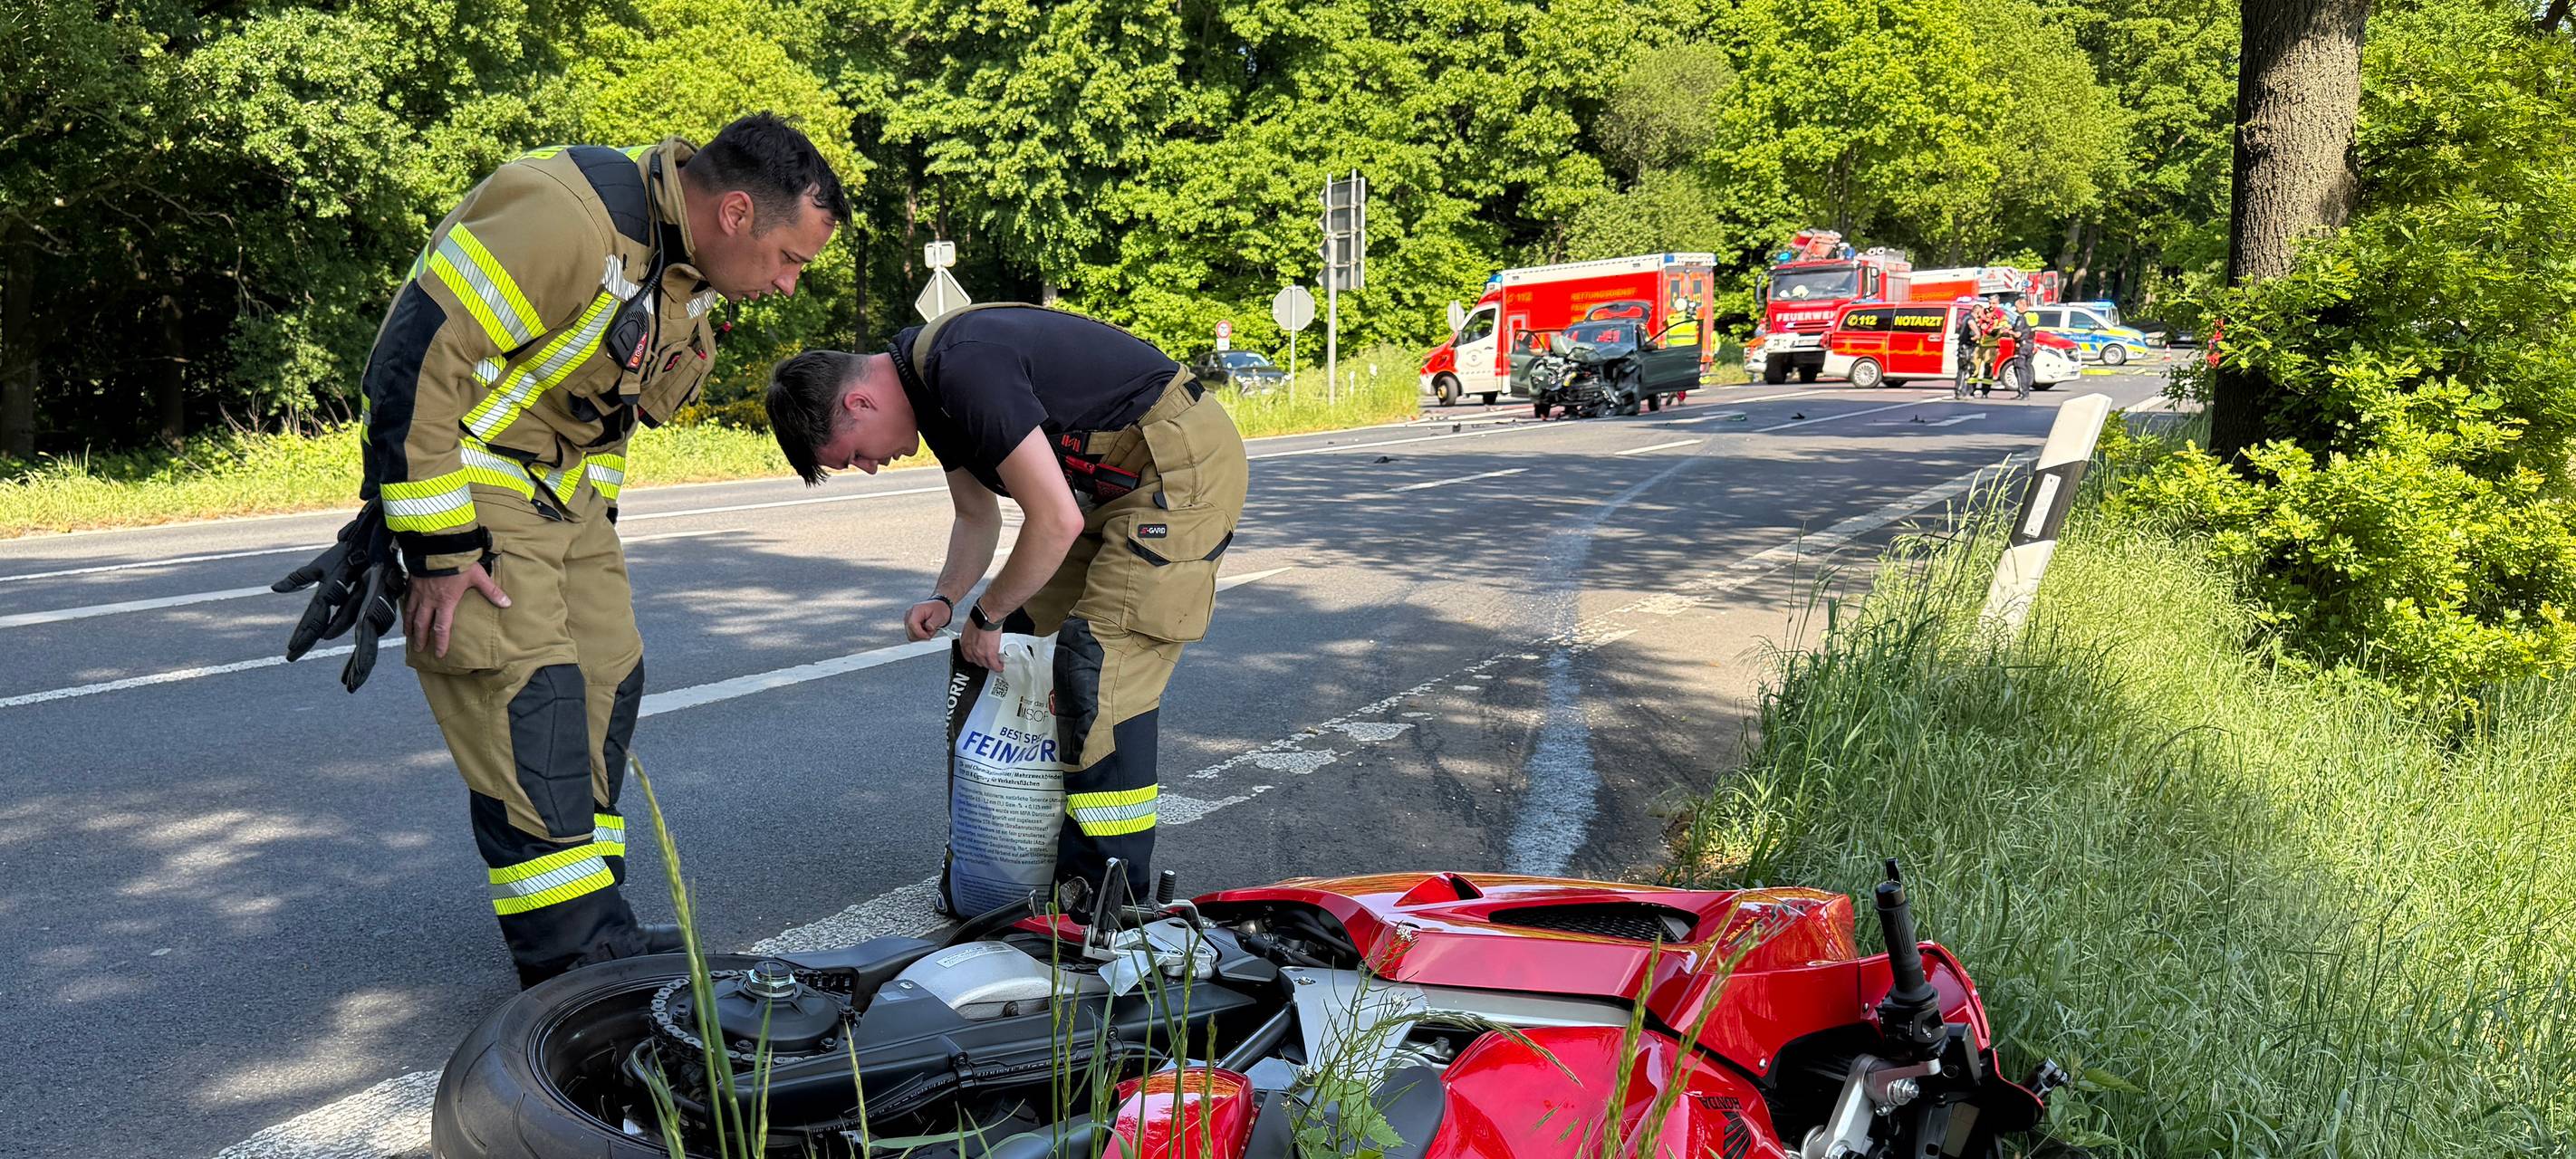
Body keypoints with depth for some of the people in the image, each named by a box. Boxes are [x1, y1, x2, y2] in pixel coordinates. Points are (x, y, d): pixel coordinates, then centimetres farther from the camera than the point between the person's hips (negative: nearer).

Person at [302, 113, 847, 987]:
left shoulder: (693, 264, 3)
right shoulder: (565, 218, -27)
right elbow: (414, 363, -28)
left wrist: (598, 522, 17)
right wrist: (439, 549, -25)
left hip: (565, 486, 9)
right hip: (459, 475, -9)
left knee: (608, 678, 7)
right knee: (527, 692, -13)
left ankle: (592, 925, 17)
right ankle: (575, 958, -7)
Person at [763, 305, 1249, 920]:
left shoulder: (964, 368, -25)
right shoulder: (929, 383, 7)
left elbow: (1056, 522, -25)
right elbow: (978, 516, 19)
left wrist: (985, 616, -12)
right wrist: (944, 600, 3)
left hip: (1186, 462, -11)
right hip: (1128, 476, 11)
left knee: (1100, 667, -15)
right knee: (1023, 639, 11)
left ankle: (1109, 894, -7)